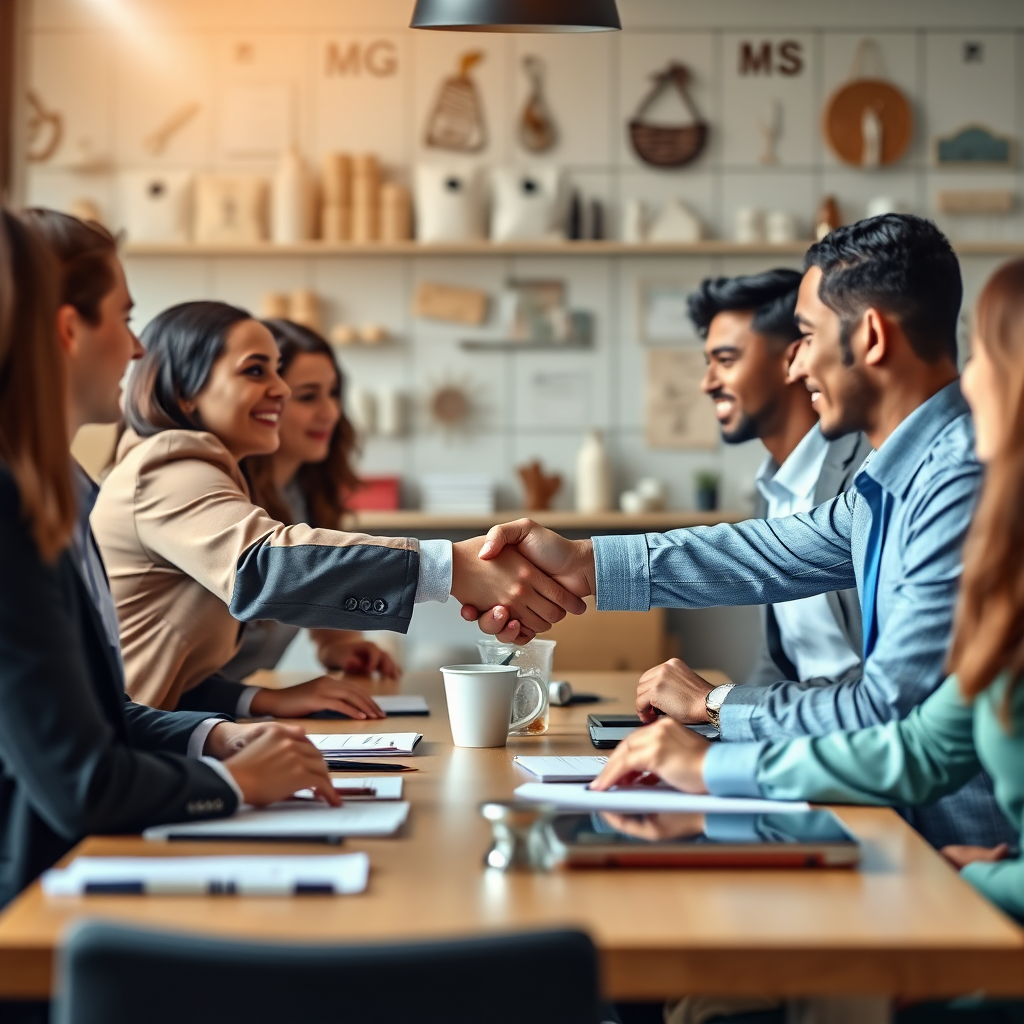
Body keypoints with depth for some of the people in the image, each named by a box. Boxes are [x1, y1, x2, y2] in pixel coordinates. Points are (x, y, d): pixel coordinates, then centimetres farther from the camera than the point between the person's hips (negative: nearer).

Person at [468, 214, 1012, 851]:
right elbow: (780, 554, 14)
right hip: (915, 826, 8)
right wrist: (582, 563, 9)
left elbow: (887, 709, -24)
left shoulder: (963, 484, -23)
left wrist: (713, 703, -9)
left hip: (968, 850, -8)